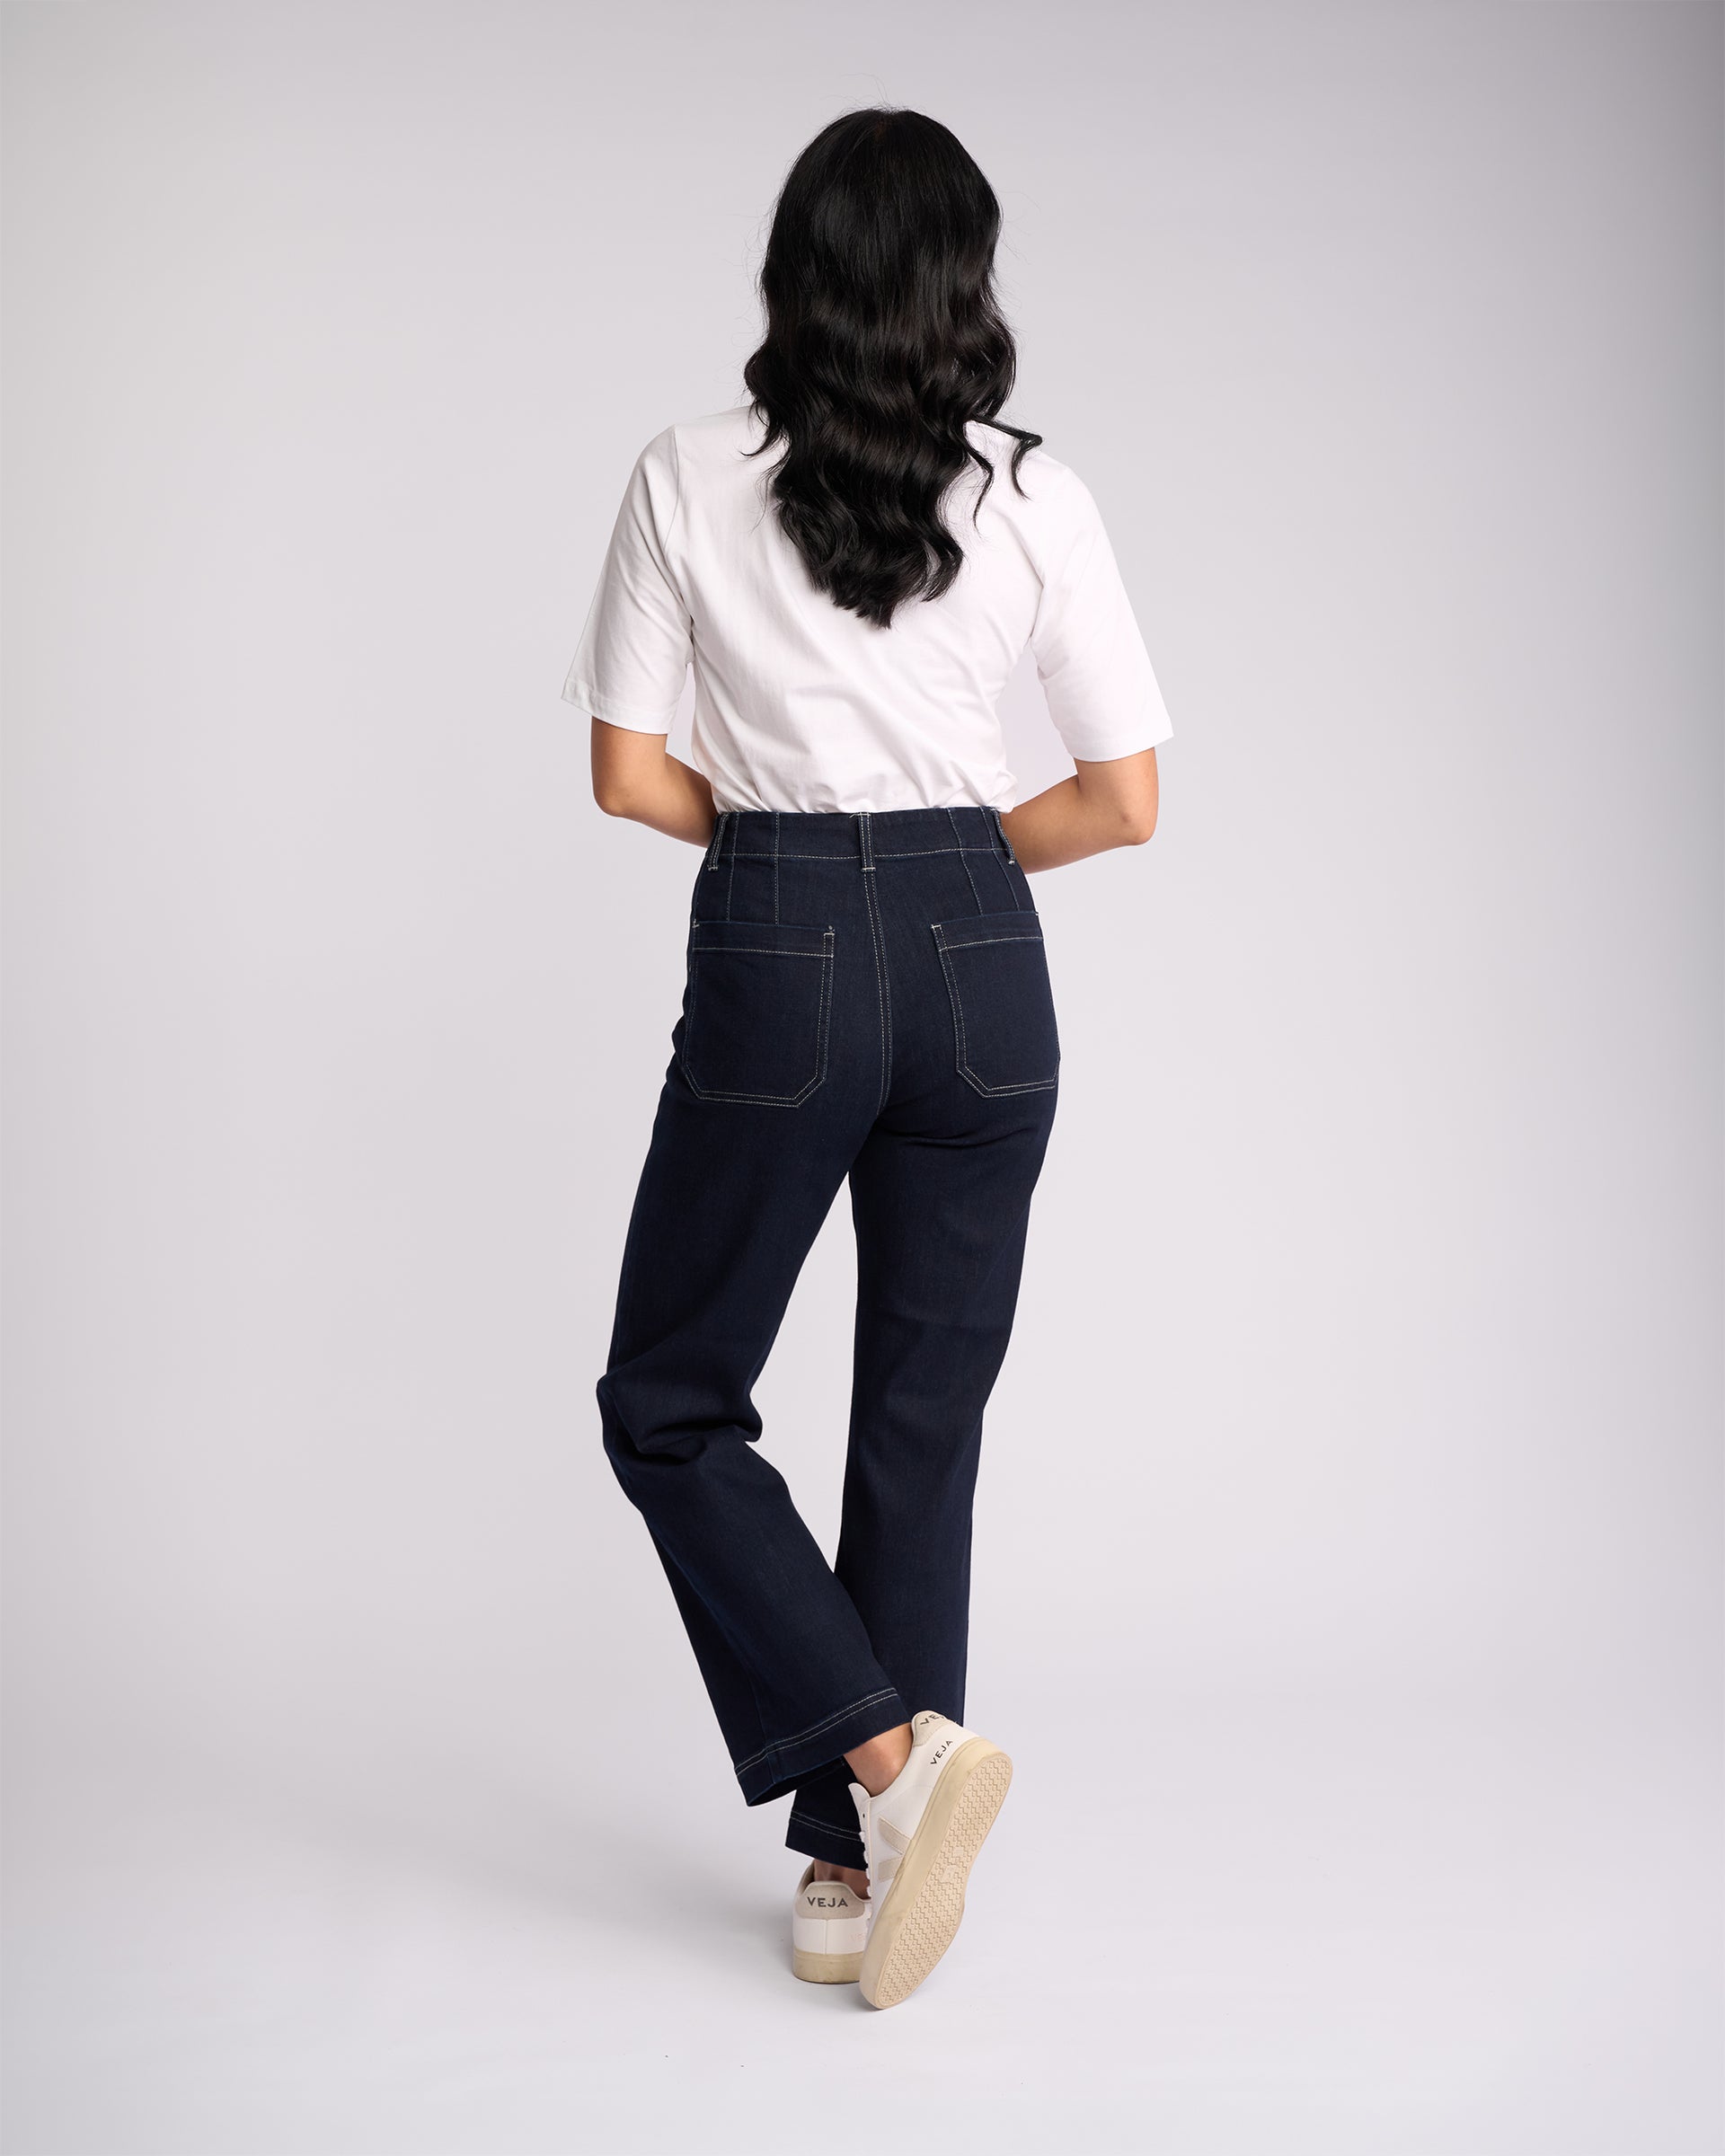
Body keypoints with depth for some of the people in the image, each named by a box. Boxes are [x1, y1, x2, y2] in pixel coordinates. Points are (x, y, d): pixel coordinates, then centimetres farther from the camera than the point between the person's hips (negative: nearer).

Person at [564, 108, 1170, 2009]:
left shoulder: (691, 482, -3)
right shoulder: (1034, 498, 0)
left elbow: (628, 772, -1)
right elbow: (1122, 801, 1)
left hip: (774, 961, -2)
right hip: (980, 964, 3)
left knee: (669, 1405, 13)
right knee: (923, 1423, 12)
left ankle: (890, 1752, -2)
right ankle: (862, 1867, 20)